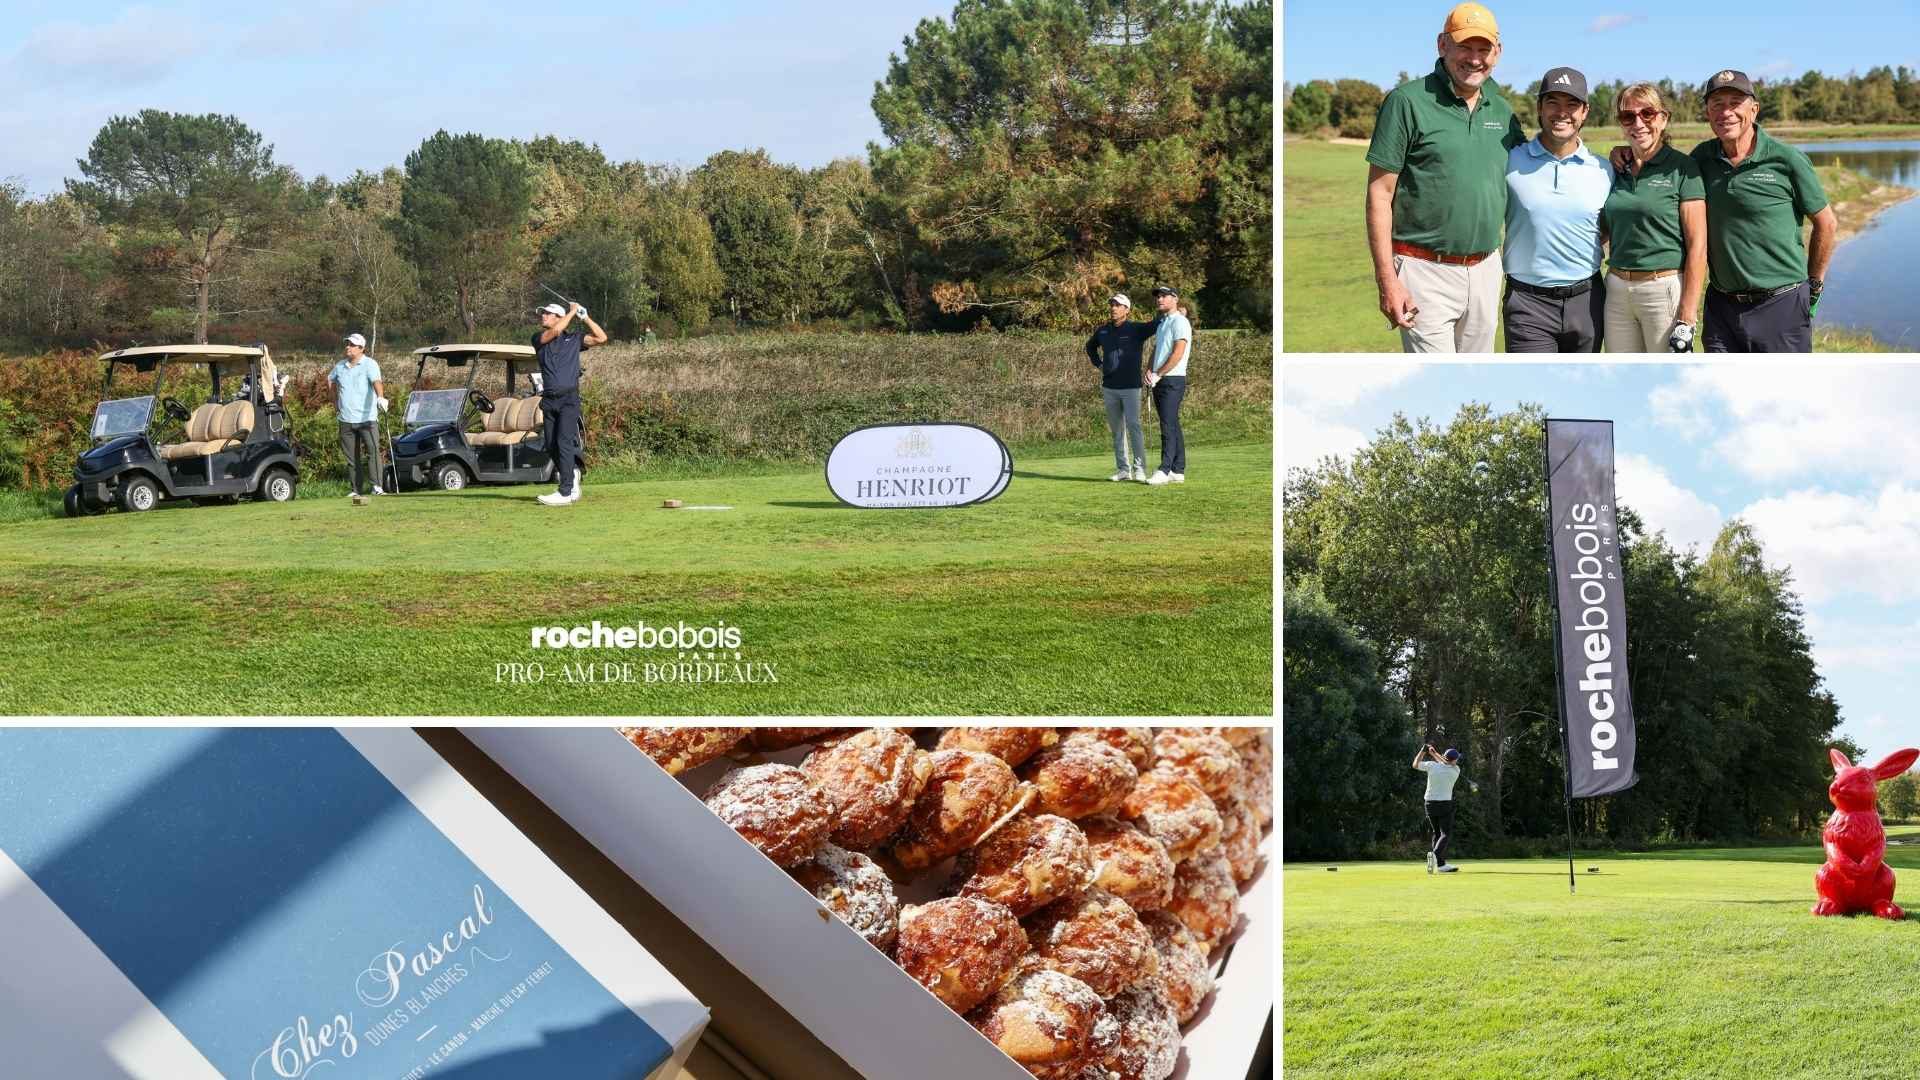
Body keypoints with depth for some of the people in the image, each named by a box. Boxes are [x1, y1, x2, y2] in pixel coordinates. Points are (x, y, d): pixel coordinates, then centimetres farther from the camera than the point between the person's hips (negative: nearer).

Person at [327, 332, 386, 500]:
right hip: (345, 419, 5)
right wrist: (335, 403, 26)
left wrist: (380, 397, -44)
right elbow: (331, 380, 30)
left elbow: (376, 381, -25)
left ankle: (376, 486, -21)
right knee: (351, 457, 8)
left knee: (373, 450, -18)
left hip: (366, 418, -5)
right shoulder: (340, 366, 10)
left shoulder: (370, 364, -6)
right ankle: (355, 490, 14)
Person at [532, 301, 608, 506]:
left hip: (569, 398, -4)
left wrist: (584, 316, 1)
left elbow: (601, 338, 1)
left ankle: (565, 492, -16)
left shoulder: (574, 338, 9)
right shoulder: (538, 339, 11)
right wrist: (571, 312, 1)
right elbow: (554, 332, -8)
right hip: (549, 400, 4)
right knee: (551, 445, 5)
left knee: (564, 442, -13)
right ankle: (572, 478, 23)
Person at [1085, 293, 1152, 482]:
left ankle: (1139, 468, -10)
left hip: (1130, 387, -5)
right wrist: (1099, 364, 17)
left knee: (1133, 425, -12)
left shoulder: (1137, 330, -4)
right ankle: (1123, 469, 14)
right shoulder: (1102, 331, 11)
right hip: (1109, 387, 5)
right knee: (1116, 429, 8)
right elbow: (1090, 346, 30)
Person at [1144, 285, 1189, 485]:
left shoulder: (1179, 322, -9)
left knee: (1168, 425, -13)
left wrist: (1157, 375, -13)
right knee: (1171, 426, 8)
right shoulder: (1161, 323, 21)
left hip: (1173, 380, -9)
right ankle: (1178, 471, 9)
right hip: (1159, 381, 9)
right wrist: (1148, 372, 3)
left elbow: (1177, 354, -17)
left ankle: (1164, 471, -18)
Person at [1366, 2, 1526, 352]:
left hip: (1485, 269, 6)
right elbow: (1379, 194, -9)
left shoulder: (1501, 109, 12)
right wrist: (1387, 280, -15)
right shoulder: (1408, 101, -7)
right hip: (1427, 270, -6)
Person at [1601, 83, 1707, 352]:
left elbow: (1697, 247, -9)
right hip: (1617, 290, 6)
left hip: (1665, 289, -5)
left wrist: (1687, 319, -15)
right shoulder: (1616, 169, 10)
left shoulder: (1682, 168, -5)